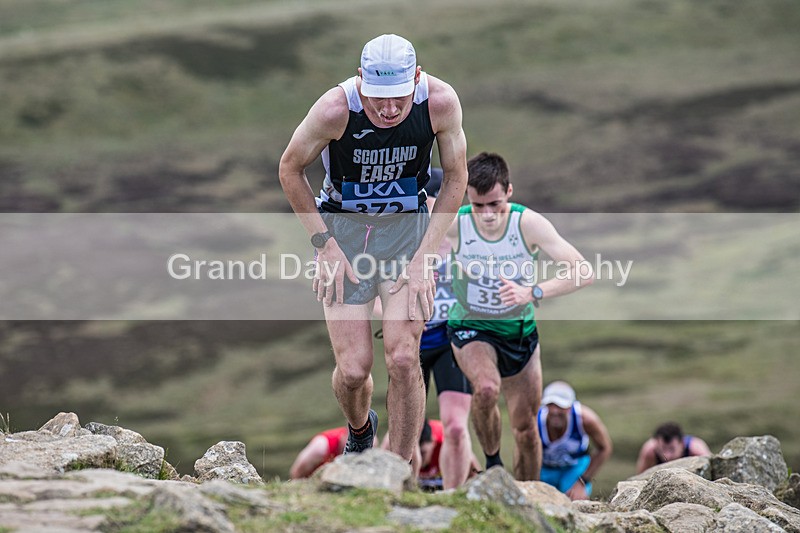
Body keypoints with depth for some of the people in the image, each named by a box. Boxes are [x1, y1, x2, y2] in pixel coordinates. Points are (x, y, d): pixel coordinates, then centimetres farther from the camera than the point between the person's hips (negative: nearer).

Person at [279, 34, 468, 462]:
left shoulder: (441, 102, -18)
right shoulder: (336, 109, -24)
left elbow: (456, 178, -2)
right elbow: (290, 170, -6)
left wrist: (424, 255, -8)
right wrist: (325, 246, -9)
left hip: (409, 226, 1)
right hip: (343, 226, -1)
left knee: (402, 358, -15)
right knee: (353, 369, -6)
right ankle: (359, 432, 30)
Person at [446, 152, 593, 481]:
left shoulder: (529, 223, -21)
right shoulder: (453, 225, -20)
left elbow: (583, 272, -25)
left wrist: (532, 292, -37)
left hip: (519, 331, 2)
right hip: (470, 329, -2)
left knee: (527, 430, 7)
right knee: (487, 388, -34)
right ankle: (491, 461, -7)